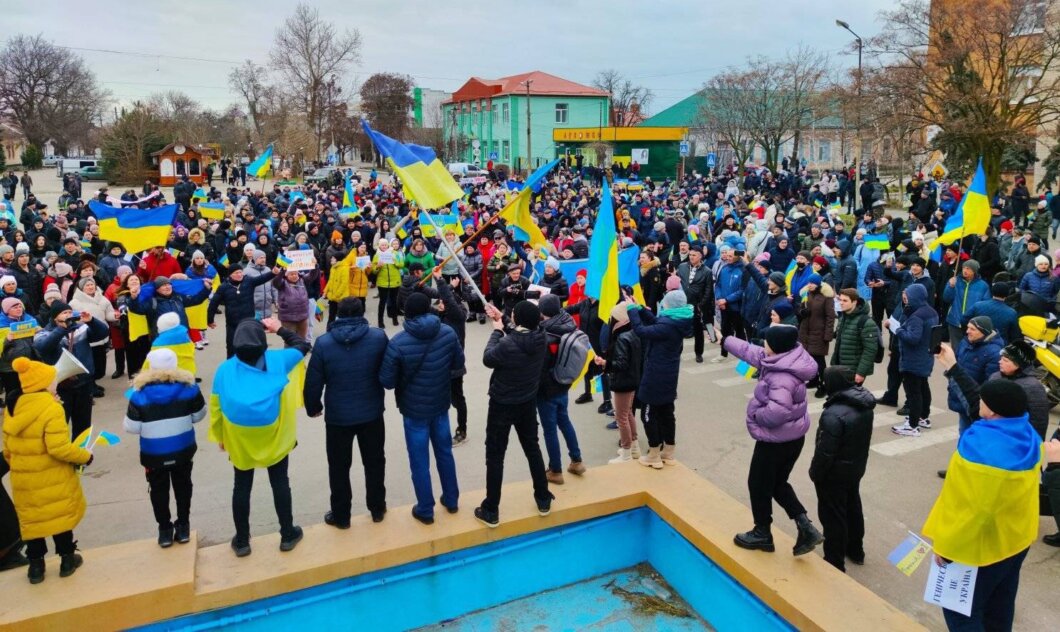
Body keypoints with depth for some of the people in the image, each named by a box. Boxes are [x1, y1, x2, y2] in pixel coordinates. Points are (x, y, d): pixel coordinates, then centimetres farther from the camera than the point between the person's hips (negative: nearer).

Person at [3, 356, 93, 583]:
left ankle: (36, 566, 26)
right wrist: (85, 456, -11)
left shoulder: (12, 408, 2)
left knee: (31, 519, 16)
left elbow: (7, 449, 11)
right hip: (53, 478, -6)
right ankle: (67, 560, 24)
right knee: (60, 516, 11)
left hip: (23, 479, 6)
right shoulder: (51, 408, -21)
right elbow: (58, 448, -25)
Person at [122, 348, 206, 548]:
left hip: (154, 454, -1)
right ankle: (183, 527, 27)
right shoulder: (188, 386, -12)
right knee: (182, 486, 19)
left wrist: (150, 422, 7)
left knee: (159, 490, 17)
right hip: (183, 450, 2)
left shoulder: (139, 393, -17)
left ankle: (165, 529, 25)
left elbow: (132, 428, -13)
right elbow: (198, 415, 1)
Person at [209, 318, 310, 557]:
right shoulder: (277, 359, -6)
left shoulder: (225, 369, -2)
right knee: (280, 483, 14)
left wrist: (220, 436, 15)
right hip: (274, 436, -1)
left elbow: (216, 405, 3)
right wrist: (280, 329, 15)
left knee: (242, 488, 14)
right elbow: (302, 345, 10)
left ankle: (242, 541, 27)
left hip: (239, 439, 1)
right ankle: (288, 535, 25)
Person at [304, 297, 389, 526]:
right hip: (372, 413, 1)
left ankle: (341, 515, 26)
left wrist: (313, 407, 9)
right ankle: (377, 509, 32)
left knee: (339, 467, 15)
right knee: (374, 462, 19)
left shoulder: (323, 342, -11)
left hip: (338, 416, -1)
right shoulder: (379, 336, -10)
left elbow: (313, 382, -8)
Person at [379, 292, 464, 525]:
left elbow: (387, 381, -17)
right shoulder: (448, 333, -12)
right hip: (441, 404, 4)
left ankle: (425, 511, 25)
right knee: (445, 453, 22)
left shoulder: (398, 343, -23)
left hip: (414, 409, -4)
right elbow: (458, 363, 2)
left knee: (419, 462, 12)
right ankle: (451, 500, 37)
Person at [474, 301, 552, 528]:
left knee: (495, 456, 6)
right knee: (532, 449, 21)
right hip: (528, 402, 6)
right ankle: (543, 499, 32)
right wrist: (502, 322, 10)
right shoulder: (540, 339, -12)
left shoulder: (507, 344, -30)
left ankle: (491, 511, 14)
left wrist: (496, 330, -3)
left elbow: (488, 359, -11)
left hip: (502, 405, -6)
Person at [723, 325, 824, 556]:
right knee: (777, 483, 22)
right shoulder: (782, 361, -1)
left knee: (759, 484, 11)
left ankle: (762, 534, 28)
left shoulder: (781, 378, -30)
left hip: (775, 440, -9)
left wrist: (755, 412, -19)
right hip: (793, 437, 9)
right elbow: (751, 351, 12)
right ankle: (805, 527, 13)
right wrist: (725, 340, 22)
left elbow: (776, 413, -39)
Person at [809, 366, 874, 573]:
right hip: (856, 467, 9)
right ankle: (855, 549, 43)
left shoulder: (834, 414, -32)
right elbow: (861, 439, 9)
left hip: (835, 473, -9)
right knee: (852, 507, 25)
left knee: (832, 516, 5)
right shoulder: (865, 405, -4)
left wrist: (815, 472, -10)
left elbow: (825, 451, -25)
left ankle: (835, 563, 17)